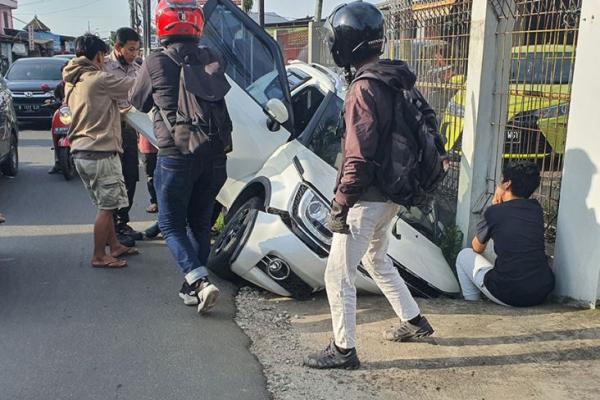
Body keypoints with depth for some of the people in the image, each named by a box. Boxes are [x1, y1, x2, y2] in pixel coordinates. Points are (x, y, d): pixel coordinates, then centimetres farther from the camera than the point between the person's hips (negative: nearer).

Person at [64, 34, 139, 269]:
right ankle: (99, 257, 3)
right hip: (100, 152, -9)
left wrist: (119, 112, 25)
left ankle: (114, 246, 26)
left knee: (105, 205, 17)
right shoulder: (100, 79, -11)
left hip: (80, 151, 9)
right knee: (107, 207, -2)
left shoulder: (71, 82, 15)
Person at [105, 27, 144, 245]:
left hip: (131, 130, 7)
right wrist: (117, 114, -25)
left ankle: (123, 223, 25)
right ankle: (112, 230, 9)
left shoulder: (137, 69, 11)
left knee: (130, 179, 11)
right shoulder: (104, 68, -11)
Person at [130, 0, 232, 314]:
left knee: (171, 225, 8)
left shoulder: (155, 63, -5)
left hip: (176, 155, -4)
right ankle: (193, 287, 23)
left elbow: (139, 103, 9)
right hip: (214, 154, 5)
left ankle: (199, 281, -10)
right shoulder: (212, 60, 5)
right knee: (200, 223, 16)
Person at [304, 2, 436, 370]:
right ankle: (414, 321, 39)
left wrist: (340, 205, -15)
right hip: (392, 195, 9)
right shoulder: (395, 82, 7)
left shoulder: (364, 88, -20)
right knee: (376, 260, 28)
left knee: (339, 275, 3)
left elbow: (359, 157, -23)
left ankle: (344, 350, 14)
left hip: (368, 198, -9)